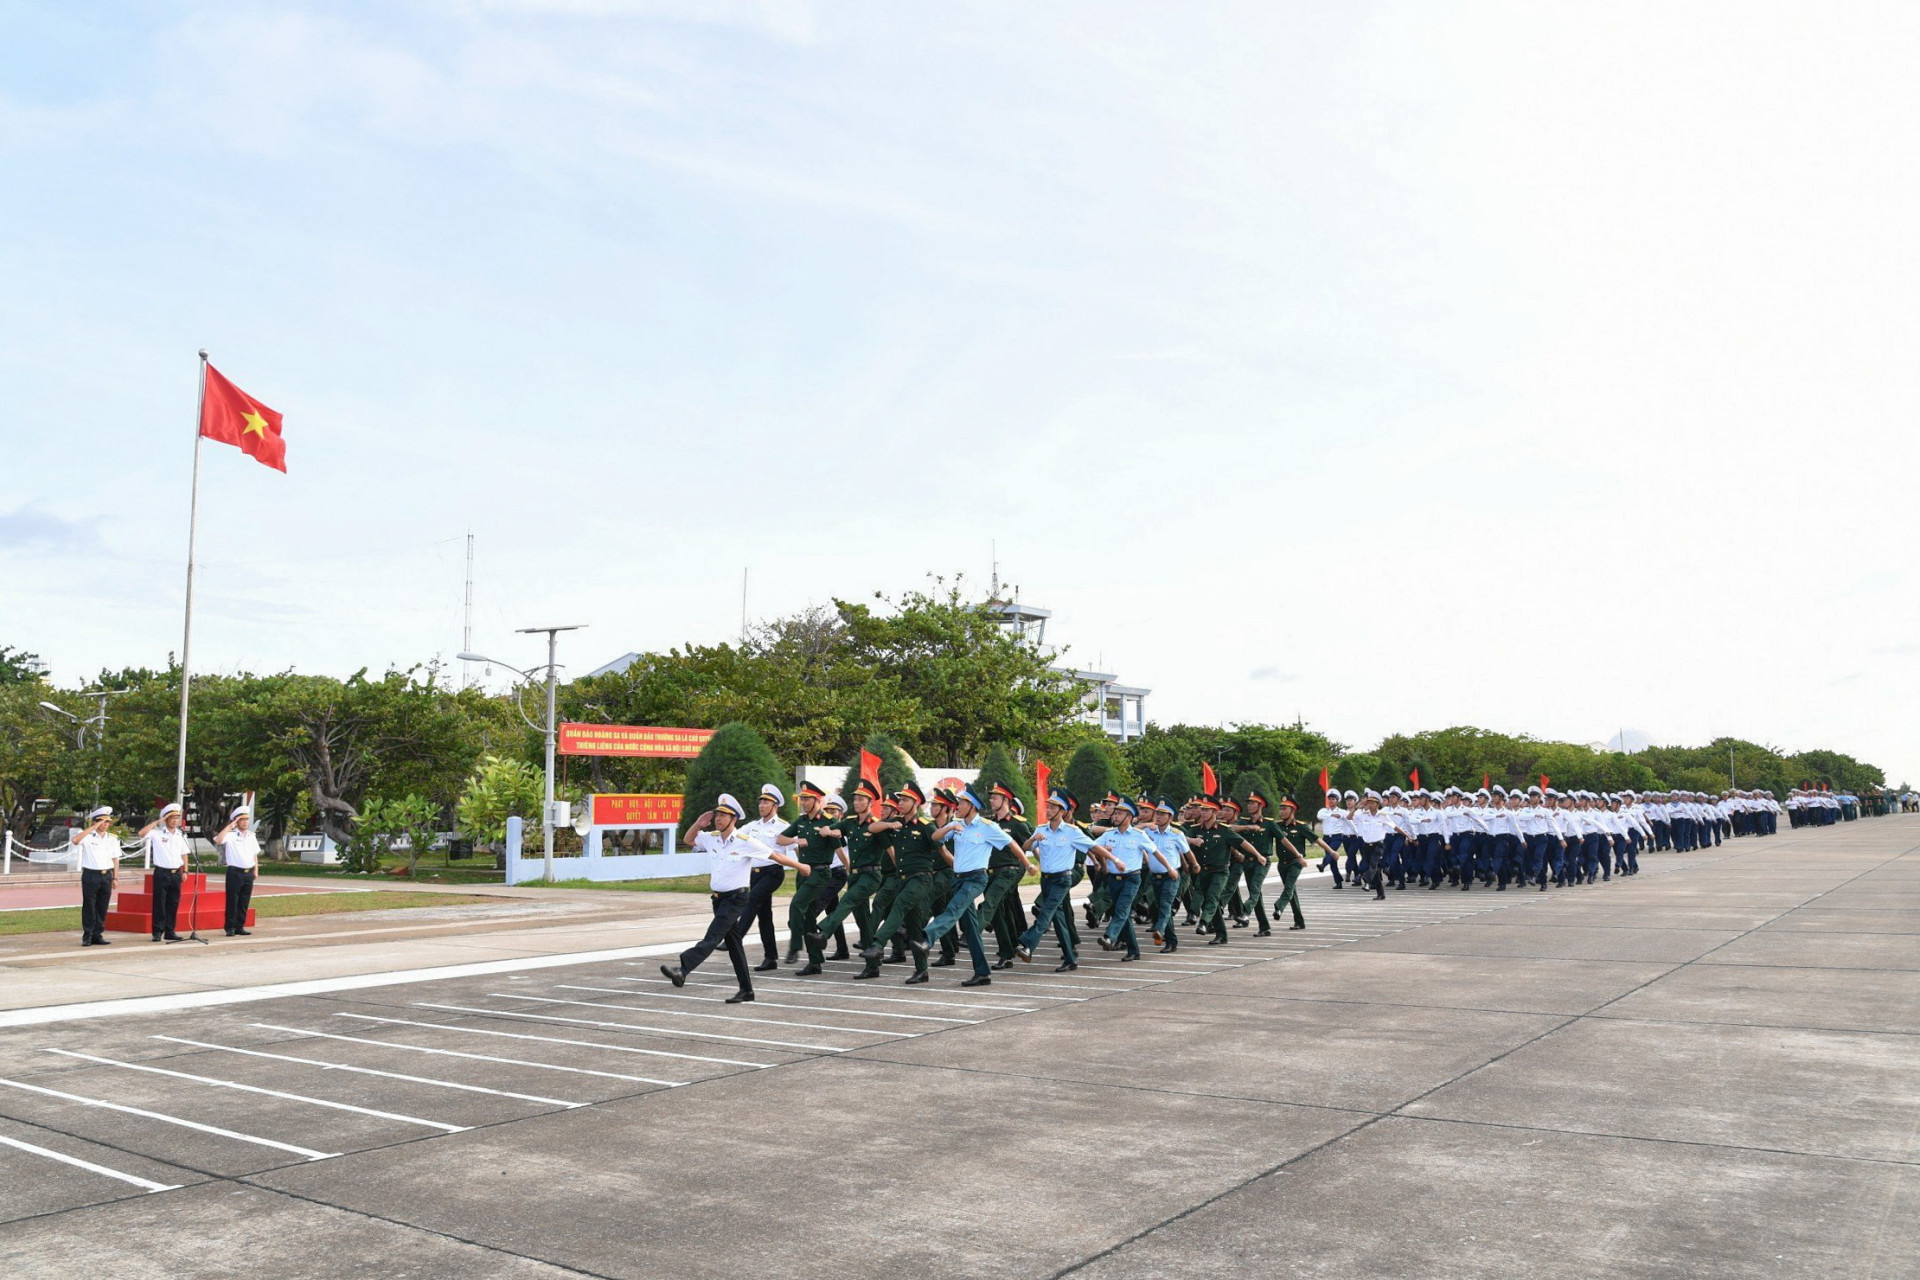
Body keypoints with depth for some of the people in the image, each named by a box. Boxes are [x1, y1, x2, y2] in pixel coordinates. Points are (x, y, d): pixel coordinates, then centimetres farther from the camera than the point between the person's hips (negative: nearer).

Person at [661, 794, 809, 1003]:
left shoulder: (745, 842, -12)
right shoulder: (711, 838, 4)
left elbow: (775, 856, -6)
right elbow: (689, 838, 22)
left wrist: (800, 866, 1)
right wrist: (698, 824, 2)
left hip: (736, 897, -7)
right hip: (719, 897, 7)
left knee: (713, 937, -19)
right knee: (732, 942, 10)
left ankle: (682, 970, -33)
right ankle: (746, 990, 17)